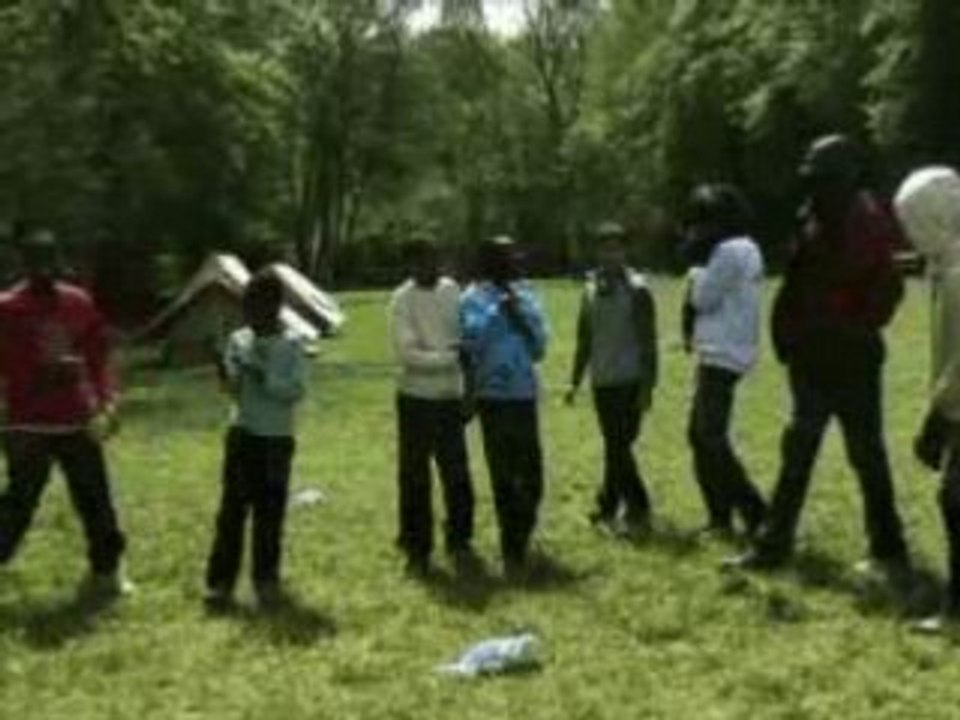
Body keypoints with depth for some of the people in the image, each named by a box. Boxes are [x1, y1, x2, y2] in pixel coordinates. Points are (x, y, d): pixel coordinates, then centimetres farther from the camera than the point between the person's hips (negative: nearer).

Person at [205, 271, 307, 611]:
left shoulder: (291, 345, -7)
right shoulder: (238, 340, 3)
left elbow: (297, 391, -15)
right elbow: (235, 391, 1)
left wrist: (263, 377, -26)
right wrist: (226, 376, -20)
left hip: (276, 439, -2)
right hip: (241, 433, 2)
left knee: (270, 512, 6)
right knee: (231, 510, 1)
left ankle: (266, 579, 19)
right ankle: (220, 581, 5)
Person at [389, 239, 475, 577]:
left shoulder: (451, 289, 5)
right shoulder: (403, 300, -11)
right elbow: (408, 353, -17)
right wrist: (452, 356, -21)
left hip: (451, 395, 4)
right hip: (417, 397, -4)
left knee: (457, 472, 8)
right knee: (415, 476, 3)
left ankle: (459, 540, 23)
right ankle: (417, 549, 14)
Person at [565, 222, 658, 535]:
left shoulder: (636, 289, -6)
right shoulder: (590, 290, 11)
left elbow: (648, 341, -9)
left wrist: (647, 385, -13)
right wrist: (575, 380, 15)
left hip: (628, 382, -6)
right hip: (601, 381, 6)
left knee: (617, 447, -7)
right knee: (615, 447, 9)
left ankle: (610, 506, 4)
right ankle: (635, 509, 19)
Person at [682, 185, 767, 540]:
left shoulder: (730, 251, -15)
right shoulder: (744, 249, 16)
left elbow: (702, 298, -13)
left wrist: (697, 264, -1)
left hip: (721, 356, -11)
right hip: (719, 354, 11)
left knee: (711, 437, -10)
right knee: (700, 433, 14)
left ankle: (755, 514, -10)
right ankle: (720, 516, 18)